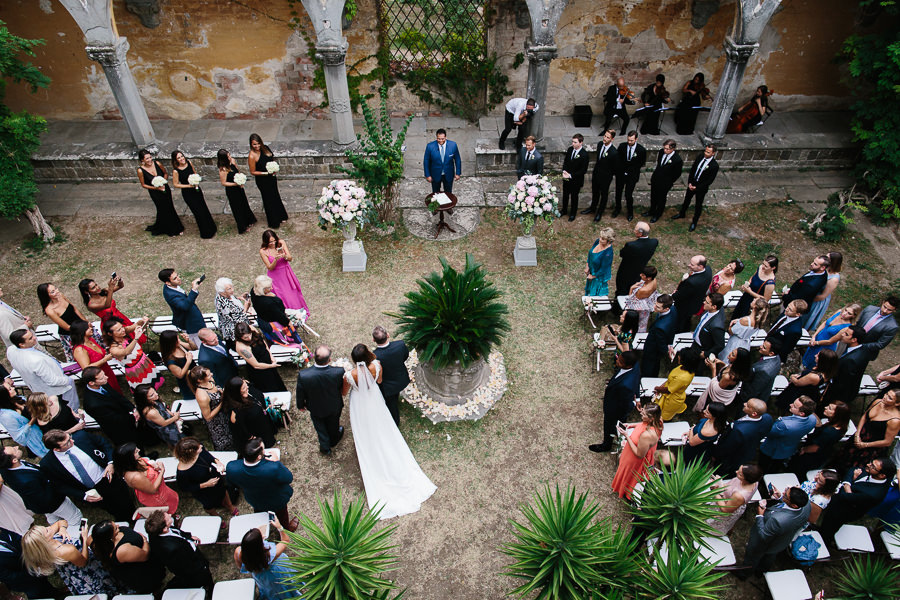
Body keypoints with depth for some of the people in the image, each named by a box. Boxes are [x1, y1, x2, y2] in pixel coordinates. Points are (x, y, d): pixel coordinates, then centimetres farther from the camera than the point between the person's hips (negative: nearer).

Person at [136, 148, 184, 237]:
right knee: (162, 210, 8)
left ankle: (176, 228, 29)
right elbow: (143, 185, -7)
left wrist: (163, 182, -13)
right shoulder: (140, 170, -18)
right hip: (155, 193, -2)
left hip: (165, 189, 2)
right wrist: (156, 188, -18)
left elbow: (165, 174, 3)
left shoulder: (157, 163, -13)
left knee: (170, 208, 10)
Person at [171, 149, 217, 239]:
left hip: (196, 189, 5)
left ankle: (211, 228, 37)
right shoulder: (176, 171, -21)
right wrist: (188, 185, -20)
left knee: (204, 208, 17)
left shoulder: (189, 163, -8)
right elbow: (175, 184, -12)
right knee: (198, 212, 3)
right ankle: (206, 233, 19)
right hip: (187, 193, -5)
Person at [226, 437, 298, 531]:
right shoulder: (273, 468, -48)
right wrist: (277, 462, -20)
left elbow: (231, 483, -12)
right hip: (278, 501, -3)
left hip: (253, 501, 3)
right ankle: (287, 528, 62)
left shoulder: (231, 468, -36)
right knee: (281, 514, 32)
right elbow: (289, 478, -26)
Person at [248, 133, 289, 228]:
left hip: (272, 178, 7)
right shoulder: (252, 156, -26)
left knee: (276, 196, 24)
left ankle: (280, 217, 48)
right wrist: (266, 173, -26)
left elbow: (272, 159, 10)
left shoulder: (264, 148, -7)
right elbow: (253, 172, -18)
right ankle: (274, 223, 29)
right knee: (269, 200, 10)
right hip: (263, 181, -7)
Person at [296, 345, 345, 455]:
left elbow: (300, 394, -17)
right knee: (333, 425, 33)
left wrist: (301, 405, 4)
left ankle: (325, 448, 51)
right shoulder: (339, 372, -39)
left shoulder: (303, 375, -38)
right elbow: (342, 388, -15)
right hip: (334, 407, 1)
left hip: (315, 408, -1)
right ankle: (333, 441, 61)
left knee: (320, 427, 30)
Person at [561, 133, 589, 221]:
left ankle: (573, 213, 33)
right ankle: (564, 210, 44)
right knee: (565, 195, 21)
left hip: (576, 180, -5)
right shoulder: (570, 150, -4)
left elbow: (583, 170, -19)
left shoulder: (584, 155, -21)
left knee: (574, 197, 13)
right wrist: (564, 171, -10)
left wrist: (571, 175, -23)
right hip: (566, 178, 5)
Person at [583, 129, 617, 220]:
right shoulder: (600, 144, -10)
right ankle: (593, 207, 49)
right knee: (595, 192, 26)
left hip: (605, 177, -6)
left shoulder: (613, 152, -30)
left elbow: (614, 168, -17)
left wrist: (609, 175, -4)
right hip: (596, 173, 7)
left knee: (604, 194, 17)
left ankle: (600, 212, 36)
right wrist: (597, 166, 11)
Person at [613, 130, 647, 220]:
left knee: (628, 195, -2)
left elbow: (642, 164, 0)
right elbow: (617, 159, 4)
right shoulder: (622, 146, -9)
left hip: (632, 176, -3)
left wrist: (632, 170, -2)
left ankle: (630, 212, 22)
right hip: (620, 174, 3)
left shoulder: (641, 150, -15)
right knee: (618, 193, 15)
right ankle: (618, 209, 39)